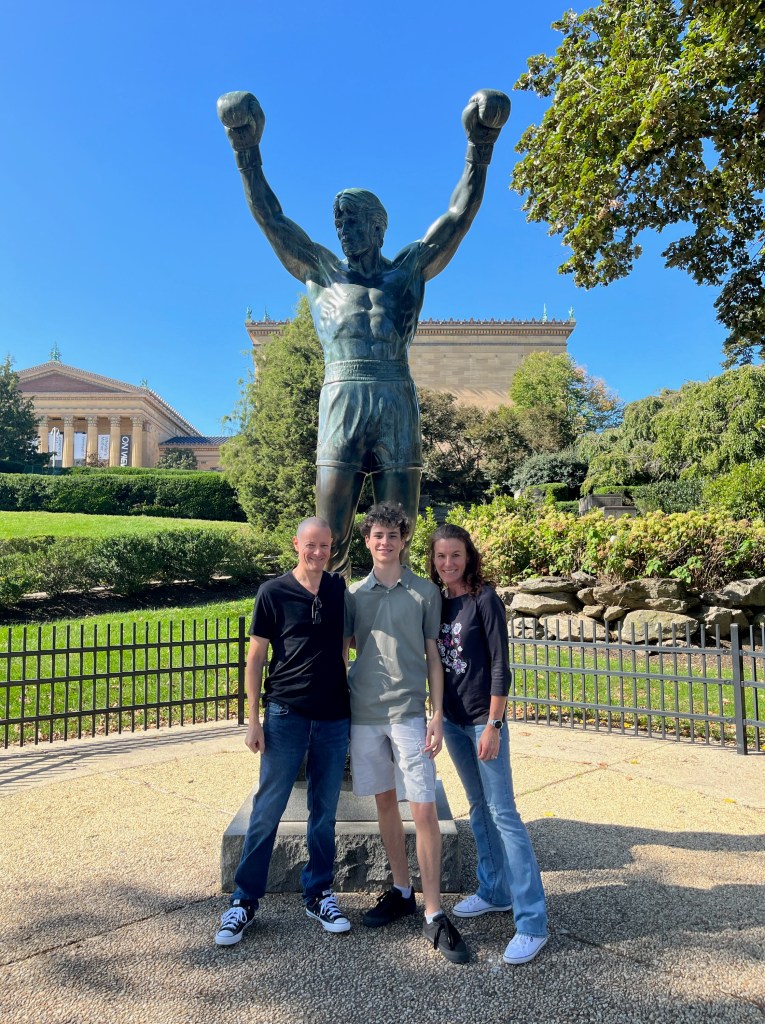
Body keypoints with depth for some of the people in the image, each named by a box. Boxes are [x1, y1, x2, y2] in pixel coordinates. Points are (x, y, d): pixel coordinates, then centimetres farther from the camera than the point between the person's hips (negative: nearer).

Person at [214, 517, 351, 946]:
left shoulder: (339, 589, 3)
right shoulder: (273, 593, -5)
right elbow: (256, 658, -2)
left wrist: (350, 704, 10)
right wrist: (253, 720, -6)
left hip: (334, 716, 3)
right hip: (286, 714, -2)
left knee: (325, 811, 13)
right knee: (267, 810, 5)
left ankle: (320, 894, 30)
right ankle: (244, 900, 22)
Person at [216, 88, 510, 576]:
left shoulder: (408, 269, 19)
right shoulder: (322, 272, 21)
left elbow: (459, 216, 16)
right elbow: (270, 217, 18)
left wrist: (480, 148, 9)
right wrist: (247, 152, 13)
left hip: (398, 403, 0)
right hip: (341, 399, 0)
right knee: (330, 540, -8)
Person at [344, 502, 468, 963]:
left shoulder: (426, 592, 1)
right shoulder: (355, 593, 6)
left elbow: (433, 655, 2)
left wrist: (437, 715, -3)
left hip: (409, 712, -2)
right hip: (365, 713, 3)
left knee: (424, 809, -4)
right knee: (385, 803, 14)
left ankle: (434, 914, 9)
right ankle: (402, 892, 31)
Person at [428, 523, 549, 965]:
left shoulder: (485, 599, -13)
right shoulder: (438, 602, 5)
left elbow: (500, 666, -14)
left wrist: (493, 725, -16)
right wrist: (437, 716, 9)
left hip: (483, 719, -6)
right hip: (453, 719, 6)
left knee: (503, 813, -3)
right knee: (479, 808, 18)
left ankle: (533, 923, 6)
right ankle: (495, 891, 34)